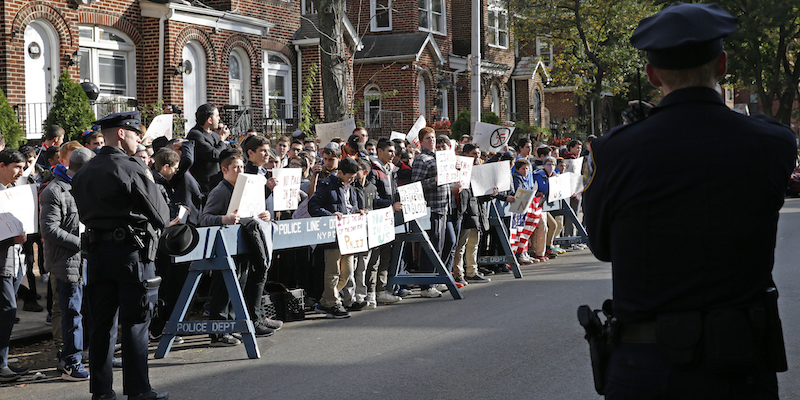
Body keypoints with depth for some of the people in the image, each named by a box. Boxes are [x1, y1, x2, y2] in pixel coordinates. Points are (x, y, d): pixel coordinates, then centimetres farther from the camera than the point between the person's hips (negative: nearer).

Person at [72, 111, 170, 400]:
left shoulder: (84, 173, 10)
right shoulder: (132, 169, -13)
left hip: (97, 253, 6)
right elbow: (161, 215, -9)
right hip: (132, 252, -6)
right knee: (135, 324, 0)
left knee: (102, 323, 11)